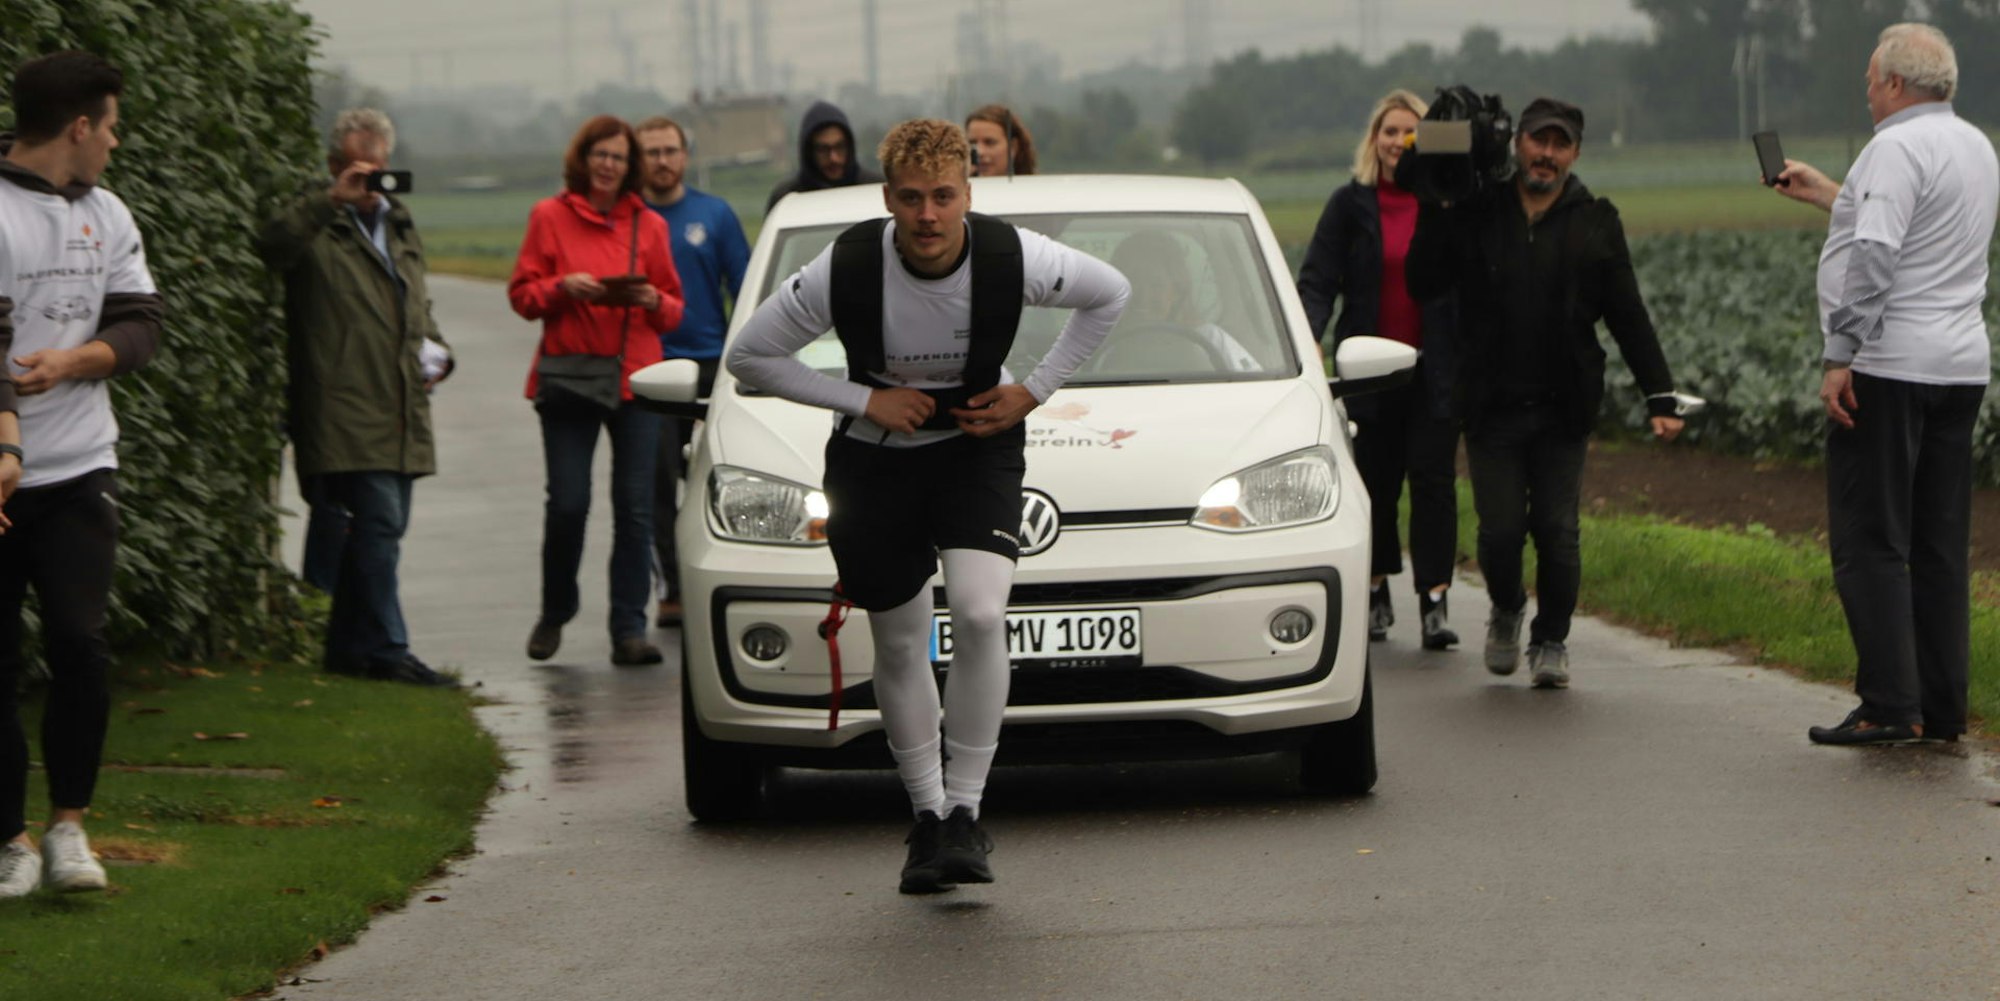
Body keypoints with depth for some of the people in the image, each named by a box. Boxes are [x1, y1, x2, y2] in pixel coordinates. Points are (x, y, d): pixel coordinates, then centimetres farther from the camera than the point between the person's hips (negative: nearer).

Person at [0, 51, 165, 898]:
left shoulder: (108, 216, 13)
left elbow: (141, 325, 9)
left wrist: (69, 361, -11)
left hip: (78, 471, 4)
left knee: (79, 641, -11)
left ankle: (68, 826, 1)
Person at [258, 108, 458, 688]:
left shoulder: (399, 224, 22)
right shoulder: (318, 226, -3)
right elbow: (273, 247, -27)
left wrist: (432, 348, 14)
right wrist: (333, 200, -31)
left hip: (400, 412, 8)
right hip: (344, 411, -8)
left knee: (383, 528, 10)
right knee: (378, 522, -13)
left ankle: (349, 646, 18)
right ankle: (386, 650, -10)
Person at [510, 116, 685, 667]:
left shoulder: (648, 225, 12)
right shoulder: (550, 217, 7)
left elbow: (674, 310, 13)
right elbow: (522, 294, 5)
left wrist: (652, 300, -9)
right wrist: (563, 287, -13)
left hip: (635, 377, 2)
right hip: (568, 376, -1)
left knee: (635, 507, -4)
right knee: (568, 503, -5)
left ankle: (629, 630, -1)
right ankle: (554, 615, 17)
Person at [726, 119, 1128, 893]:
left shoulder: (1011, 259, -20)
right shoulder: (846, 270, -22)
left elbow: (1108, 294, 1)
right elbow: (749, 355, -9)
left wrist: (1034, 390, -5)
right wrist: (864, 401, -15)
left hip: (978, 448, -1)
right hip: (874, 460, 1)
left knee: (980, 613, -22)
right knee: (900, 646, 5)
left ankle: (966, 810, -9)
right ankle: (927, 816, 23)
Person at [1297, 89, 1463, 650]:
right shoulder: (1351, 205, 3)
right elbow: (1318, 280, -1)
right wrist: (1308, 337, -18)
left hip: (1435, 369, -1)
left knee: (1433, 478, -7)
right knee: (1375, 480, 7)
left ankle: (1435, 601, -7)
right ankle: (1376, 595, 20)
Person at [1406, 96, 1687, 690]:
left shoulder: (1594, 224, 5)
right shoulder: (1475, 213, 4)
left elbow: (1629, 318, 6)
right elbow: (1423, 285, 1)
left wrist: (1659, 397, -1)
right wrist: (1433, 214, -9)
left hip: (1562, 410, 0)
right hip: (1492, 408, 0)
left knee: (1557, 531, -4)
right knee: (1501, 529, -2)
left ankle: (1551, 641, 13)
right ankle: (1506, 610, 28)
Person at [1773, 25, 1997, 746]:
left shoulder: (1897, 148, -13)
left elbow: (1873, 255, -23)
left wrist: (1839, 356, -20)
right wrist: (1825, 194, 38)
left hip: (1889, 364, -9)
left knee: (1870, 542, -6)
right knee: (1941, 545, 10)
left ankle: (1890, 706, -11)